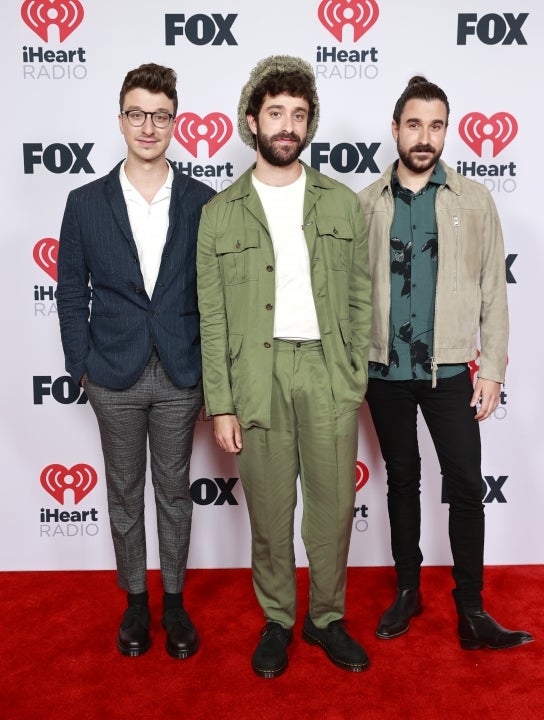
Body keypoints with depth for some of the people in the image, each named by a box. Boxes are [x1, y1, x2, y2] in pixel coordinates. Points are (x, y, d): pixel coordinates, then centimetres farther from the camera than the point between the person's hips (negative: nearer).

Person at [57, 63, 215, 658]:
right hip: (114, 379, 1)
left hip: (181, 377, 0)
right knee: (124, 494, 14)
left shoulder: (202, 203, -1)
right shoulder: (85, 203, 0)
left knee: (174, 491, 13)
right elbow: (71, 296, 4)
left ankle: (174, 600, 31)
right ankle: (135, 600, 33)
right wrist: (82, 368, 0)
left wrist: (213, 368, -1)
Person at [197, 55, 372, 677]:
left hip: (329, 376, 1)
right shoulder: (219, 213, 4)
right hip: (257, 377, -1)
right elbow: (212, 318, 2)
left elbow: (360, 298, 8)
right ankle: (276, 621, 31)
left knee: (333, 508, 8)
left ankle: (328, 619, 31)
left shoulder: (342, 202, 9)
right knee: (269, 514, 9)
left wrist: (357, 379, 0)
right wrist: (220, 405, -3)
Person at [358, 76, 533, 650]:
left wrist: (492, 369, -4)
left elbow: (493, 291, 1)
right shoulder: (367, 203, 3)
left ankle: (471, 610, 16)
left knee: (466, 485, 0)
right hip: (385, 370, 1)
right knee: (401, 480, 14)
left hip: (449, 370, -1)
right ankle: (407, 590, 30)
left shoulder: (474, 199, 1)